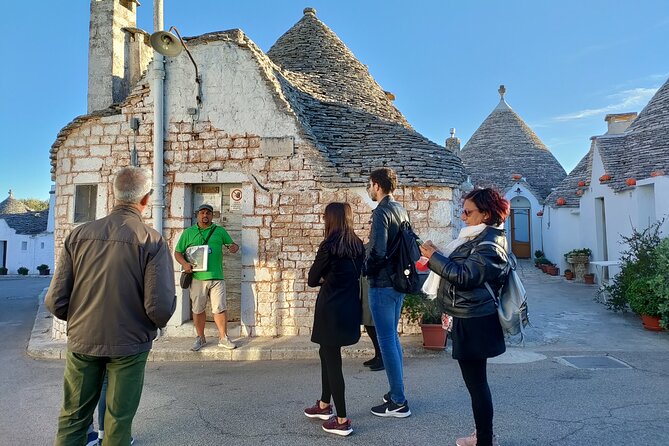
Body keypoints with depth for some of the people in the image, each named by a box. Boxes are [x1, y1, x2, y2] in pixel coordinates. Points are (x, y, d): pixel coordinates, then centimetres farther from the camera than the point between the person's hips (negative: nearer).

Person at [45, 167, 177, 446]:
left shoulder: (79, 234, -6)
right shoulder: (152, 241, -15)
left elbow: (55, 301, -6)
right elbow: (161, 307, -21)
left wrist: (83, 319, 14)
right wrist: (157, 322, 2)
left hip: (82, 341, 3)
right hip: (129, 345, -3)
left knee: (73, 418, 21)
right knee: (118, 421, 16)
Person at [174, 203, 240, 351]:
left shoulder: (220, 231, 11)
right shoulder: (188, 232, 9)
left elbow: (232, 244, 17)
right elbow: (178, 252, 11)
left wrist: (234, 247, -9)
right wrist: (184, 263, -8)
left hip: (216, 277, 0)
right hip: (197, 277, 0)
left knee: (220, 308, -1)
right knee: (198, 309, 9)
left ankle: (223, 338, 11)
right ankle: (200, 338, 24)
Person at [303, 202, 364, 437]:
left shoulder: (329, 245, -16)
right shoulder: (358, 244, 4)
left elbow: (312, 280, -8)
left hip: (332, 310, -8)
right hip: (350, 307, 8)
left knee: (332, 360, 3)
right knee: (326, 353, 23)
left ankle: (342, 421, 11)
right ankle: (324, 404, 36)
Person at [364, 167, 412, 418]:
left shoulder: (382, 212, -17)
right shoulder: (401, 210, 11)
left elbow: (378, 252, -24)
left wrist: (365, 270, -8)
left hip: (382, 284, -9)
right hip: (399, 281, 9)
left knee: (386, 341, -1)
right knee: (392, 337, 18)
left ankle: (398, 402, 7)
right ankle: (397, 393, 28)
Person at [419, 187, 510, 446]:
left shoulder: (490, 243, -17)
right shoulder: (480, 237, 14)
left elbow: (464, 275, -23)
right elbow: (461, 269, 20)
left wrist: (434, 256, -17)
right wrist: (437, 258, 9)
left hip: (474, 323, -10)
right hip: (469, 318, 10)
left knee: (476, 381, -1)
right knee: (475, 379, 20)